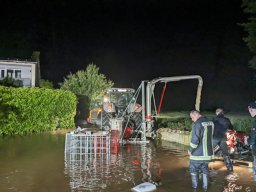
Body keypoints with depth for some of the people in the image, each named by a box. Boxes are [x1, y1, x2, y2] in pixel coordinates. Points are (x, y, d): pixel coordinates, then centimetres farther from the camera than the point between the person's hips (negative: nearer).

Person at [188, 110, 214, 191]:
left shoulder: (197, 124, -20)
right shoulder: (211, 123, 5)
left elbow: (195, 140, -24)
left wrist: (190, 150, -10)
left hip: (197, 154, -6)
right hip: (208, 153, 7)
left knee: (194, 171, 13)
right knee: (205, 171, 22)